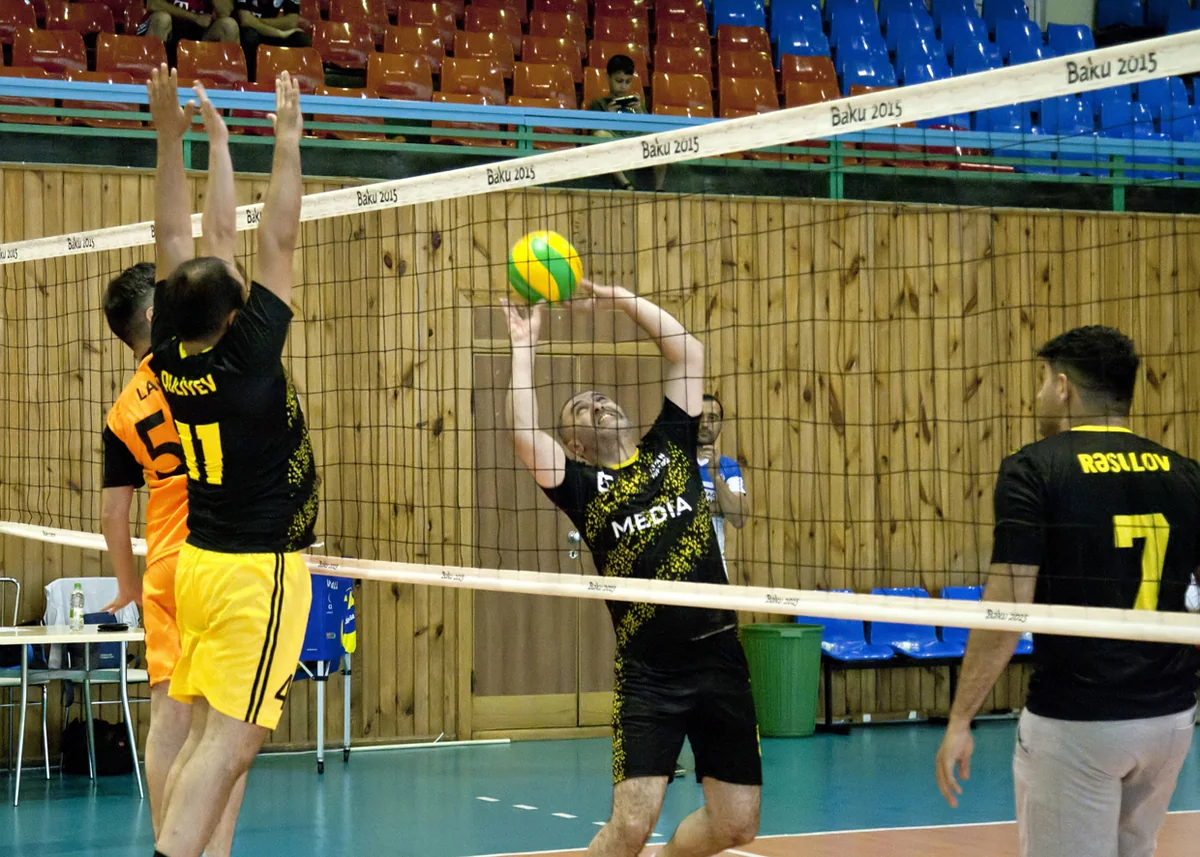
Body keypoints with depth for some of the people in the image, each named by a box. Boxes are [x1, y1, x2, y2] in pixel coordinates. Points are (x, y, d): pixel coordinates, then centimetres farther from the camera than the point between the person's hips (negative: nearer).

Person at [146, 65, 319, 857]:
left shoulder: (168, 358, -2)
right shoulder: (247, 355, -17)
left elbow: (179, 243, 5)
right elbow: (277, 241, -13)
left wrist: (173, 135, 7)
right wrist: (287, 136, -6)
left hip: (200, 562, 7)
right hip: (260, 570, -7)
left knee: (205, 741, 9)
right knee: (229, 745, -9)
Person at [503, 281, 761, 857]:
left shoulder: (669, 447, 13)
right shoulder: (581, 485, 4)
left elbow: (688, 352, 11)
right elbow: (525, 438, -13)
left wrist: (615, 297, 10)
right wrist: (524, 345, -6)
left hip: (720, 656, 3)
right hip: (648, 672, -3)